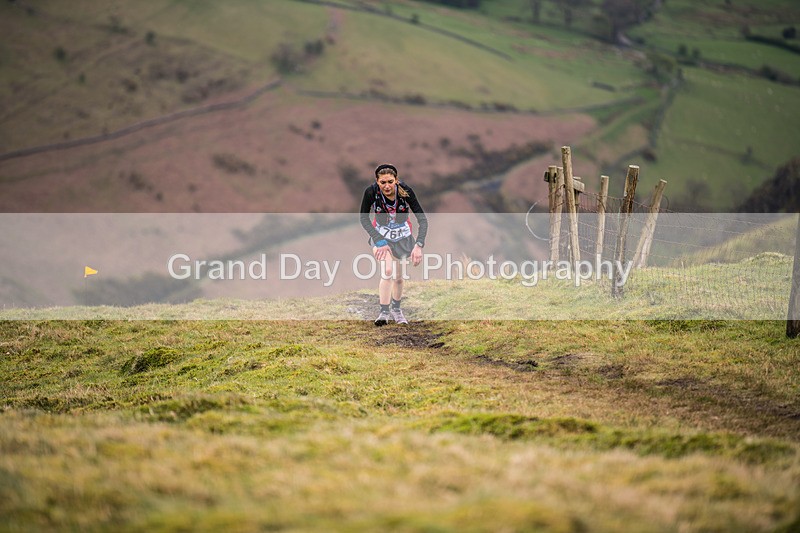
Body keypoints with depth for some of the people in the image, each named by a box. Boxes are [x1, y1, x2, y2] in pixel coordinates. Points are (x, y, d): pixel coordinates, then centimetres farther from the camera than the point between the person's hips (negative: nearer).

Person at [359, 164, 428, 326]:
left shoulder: (405, 191, -27)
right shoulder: (371, 192, -27)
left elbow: (422, 219, -25)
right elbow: (364, 218, -13)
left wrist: (418, 245, -37)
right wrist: (379, 242, -21)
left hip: (403, 236, 1)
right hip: (381, 235, -1)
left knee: (398, 276, 10)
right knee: (388, 271, -22)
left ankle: (396, 309, 35)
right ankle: (384, 312, -14)